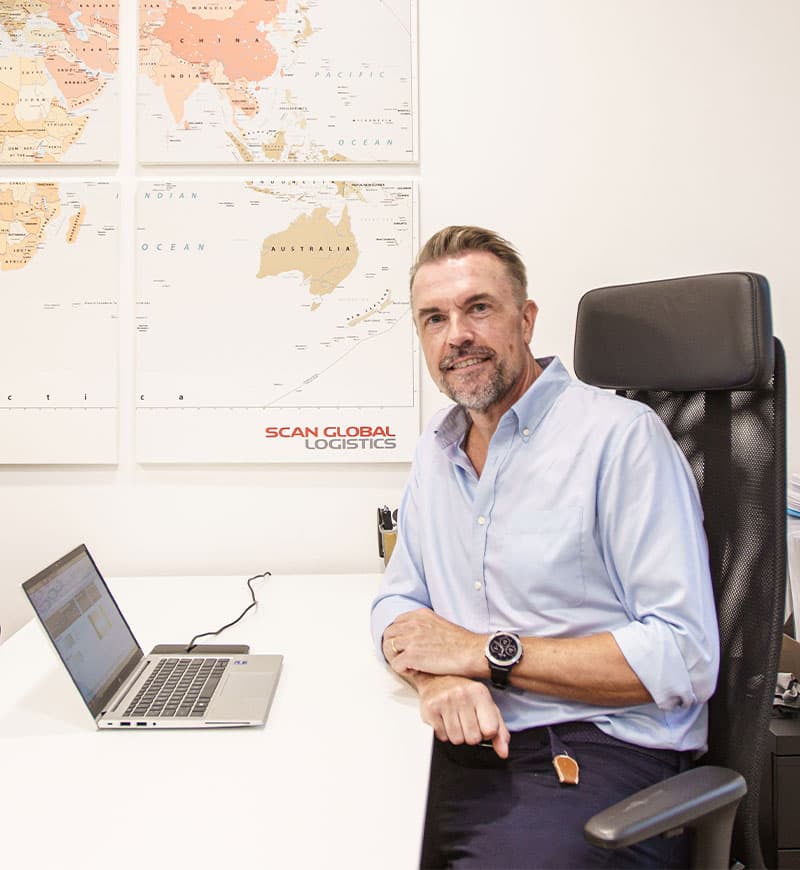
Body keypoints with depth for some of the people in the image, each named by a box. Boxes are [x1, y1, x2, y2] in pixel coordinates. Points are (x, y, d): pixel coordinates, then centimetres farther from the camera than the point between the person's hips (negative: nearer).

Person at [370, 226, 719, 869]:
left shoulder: (621, 435, -11)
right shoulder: (436, 452, 11)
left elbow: (686, 658, -15)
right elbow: (397, 603, 15)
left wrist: (483, 651, -14)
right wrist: (438, 676, -8)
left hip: (596, 760, -5)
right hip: (463, 751, 6)